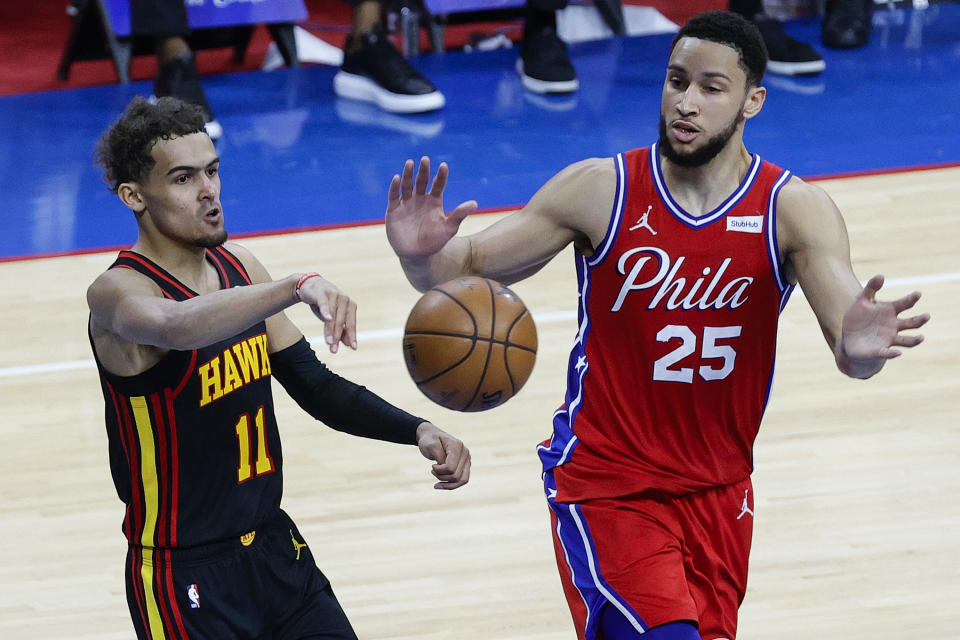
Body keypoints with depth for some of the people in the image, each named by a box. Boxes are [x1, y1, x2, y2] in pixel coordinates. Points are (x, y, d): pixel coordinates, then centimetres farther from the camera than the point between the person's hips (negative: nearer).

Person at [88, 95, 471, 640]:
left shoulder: (239, 267, 6)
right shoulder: (118, 292, -18)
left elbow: (316, 386, 12)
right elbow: (176, 328, -43)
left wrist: (417, 431, -4)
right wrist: (298, 287, -55)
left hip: (276, 546, 7)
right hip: (185, 577, -7)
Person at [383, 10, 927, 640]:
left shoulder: (794, 210, -9)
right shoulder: (601, 190, -10)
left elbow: (847, 320, -23)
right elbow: (468, 264, -6)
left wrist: (857, 350, -48)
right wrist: (423, 257, -30)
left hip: (719, 492, 3)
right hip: (605, 488, -3)